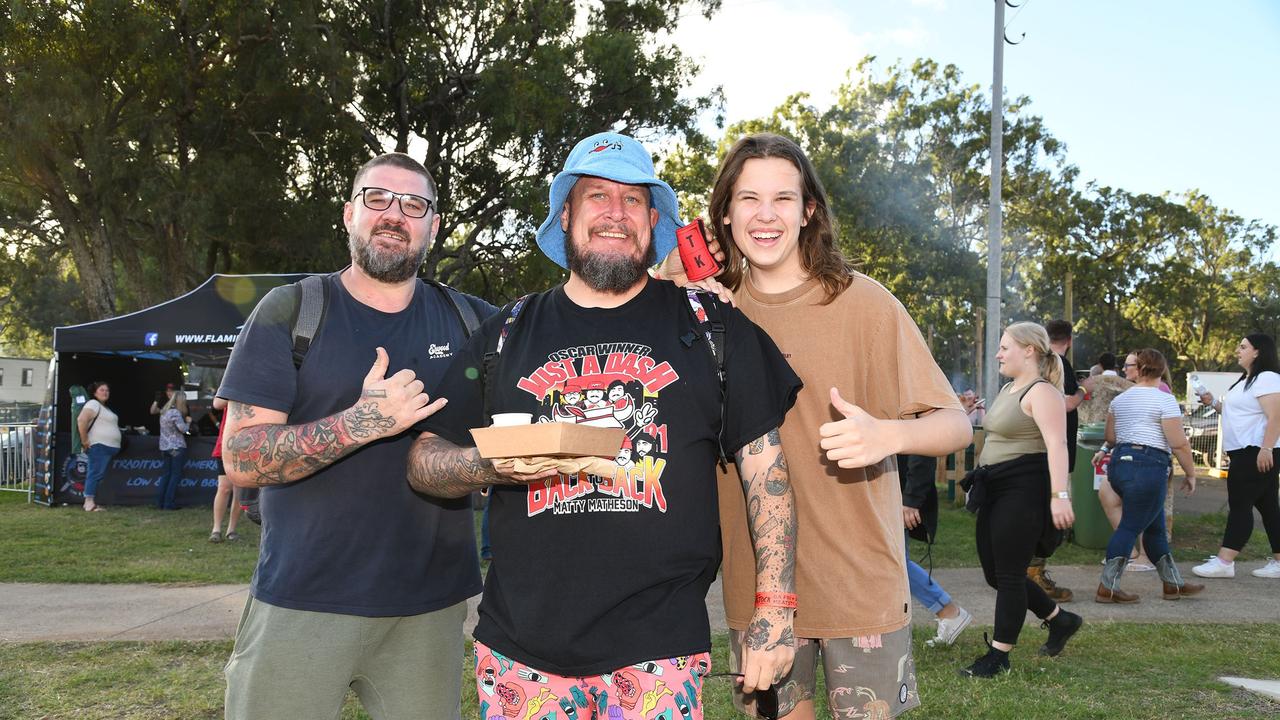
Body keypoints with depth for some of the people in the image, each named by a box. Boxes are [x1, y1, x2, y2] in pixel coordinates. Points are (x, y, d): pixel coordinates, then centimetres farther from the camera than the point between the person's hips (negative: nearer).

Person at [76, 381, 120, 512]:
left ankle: (90, 502, 13)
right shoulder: (93, 404, -7)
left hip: (109, 447, 10)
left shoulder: (104, 407, 24)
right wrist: (84, 440, -19)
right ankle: (89, 503, -16)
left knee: (97, 474, 10)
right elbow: (81, 420, -21)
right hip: (99, 446, -10)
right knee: (96, 473, -13)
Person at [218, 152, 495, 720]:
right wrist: (361, 423, -22)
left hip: (431, 604, 3)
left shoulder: (470, 321, 5)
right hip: (303, 603, -2)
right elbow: (241, 459, -9)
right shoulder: (290, 311, -2)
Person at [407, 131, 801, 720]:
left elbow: (765, 469, 4)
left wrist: (774, 607, -2)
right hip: (520, 648, 2)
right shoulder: (509, 334, 8)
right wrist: (491, 465, -11)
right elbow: (423, 464, 10)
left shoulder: (711, 326, 4)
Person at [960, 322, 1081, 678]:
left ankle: (998, 656, 7)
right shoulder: (1008, 389, 17)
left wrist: (1059, 495, -32)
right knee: (995, 573, 13)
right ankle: (1060, 619, 29)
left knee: (1009, 574, -3)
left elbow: (1056, 444, -23)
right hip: (996, 489, 10)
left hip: (1023, 490, -10)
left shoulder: (1041, 392, -13)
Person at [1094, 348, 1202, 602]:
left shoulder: (1119, 399, 13)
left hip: (1119, 462, 7)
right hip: (1148, 465, -7)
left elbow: (1110, 437, 17)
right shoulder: (1164, 400, -7)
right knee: (1131, 526, -4)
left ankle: (1173, 584, 23)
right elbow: (1179, 444, -10)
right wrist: (1191, 474, 1)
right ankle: (1107, 588, -5)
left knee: (1154, 526, 16)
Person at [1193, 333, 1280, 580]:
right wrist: (1214, 402, 14)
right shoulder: (1247, 380, 19)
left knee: (1240, 505, -10)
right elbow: (1240, 412, 27)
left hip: (1256, 454, -10)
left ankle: (1224, 562, -11)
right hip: (1244, 452, 10)